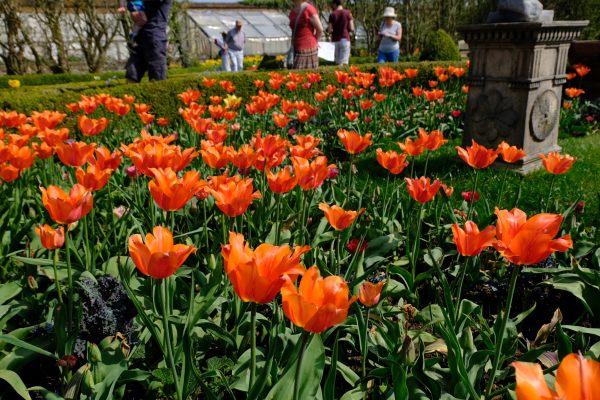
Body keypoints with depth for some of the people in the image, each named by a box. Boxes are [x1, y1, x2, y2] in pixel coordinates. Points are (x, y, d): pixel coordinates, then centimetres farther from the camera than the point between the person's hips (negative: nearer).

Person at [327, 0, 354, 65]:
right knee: (344, 63, -3)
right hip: (345, 39, -1)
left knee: (338, 62, 8)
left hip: (335, 40, 1)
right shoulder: (348, 13, 0)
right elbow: (352, 29, -3)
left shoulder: (332, 14, 0)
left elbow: (329, 30, -2)